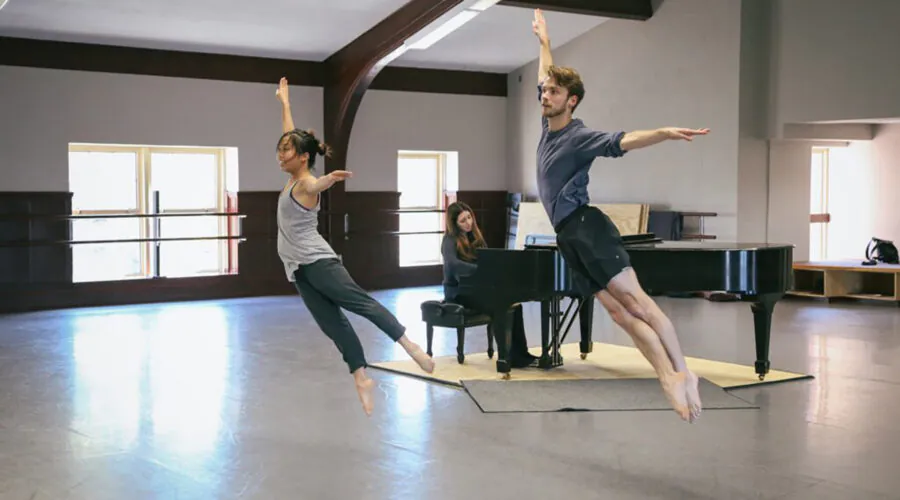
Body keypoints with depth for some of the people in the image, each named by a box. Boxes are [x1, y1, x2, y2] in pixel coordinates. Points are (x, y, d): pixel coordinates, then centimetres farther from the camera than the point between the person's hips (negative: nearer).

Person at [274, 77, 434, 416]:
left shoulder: (305, 185, -11)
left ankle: (409, 345, -18)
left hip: (317, 261, -8)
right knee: (332, 323, 0)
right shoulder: (293, 178, 13)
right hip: (298, 269, 8)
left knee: (360, 302, -16)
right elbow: (290, 135, 26)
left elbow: (317, 184, -38)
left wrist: (330, 179, -61)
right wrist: (284, 101, 35)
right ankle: (361, 378, -4)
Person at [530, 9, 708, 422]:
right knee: (617, 310, -5)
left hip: (587, 226, -7)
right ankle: (666, 377, -13)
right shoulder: (547, 127, 16)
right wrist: (543, 41, 42)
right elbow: (547, 78, 31)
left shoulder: (580, 137, -6)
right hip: (566, 236, 7)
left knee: (632, 297, -17)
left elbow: (623, 141, -24)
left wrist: (664, 133, -41)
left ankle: (682, 371, -19)